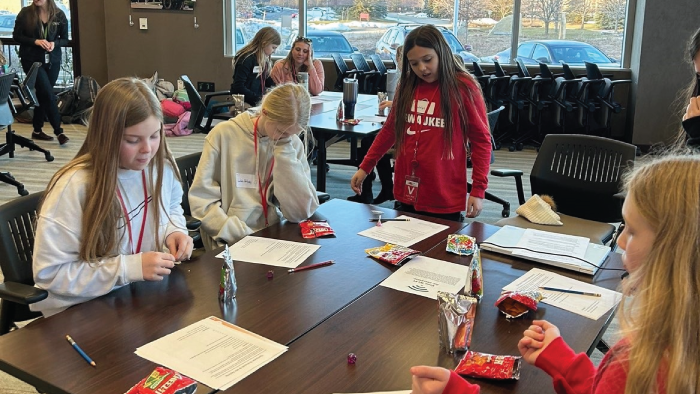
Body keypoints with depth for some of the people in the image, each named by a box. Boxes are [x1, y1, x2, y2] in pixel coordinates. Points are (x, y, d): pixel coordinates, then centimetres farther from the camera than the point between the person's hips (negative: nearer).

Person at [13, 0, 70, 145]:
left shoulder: (59, 15, -1)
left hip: (53, 61, 3)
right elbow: (16, 35, -1)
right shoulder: (25, 13, -5)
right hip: (32, 60, -3)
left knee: (42, 95, 11)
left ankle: (37, 130, 23)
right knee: (48, 95, -11)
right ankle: (58, 131, -4)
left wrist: (54, 43, -15)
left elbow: (65, 39, 6)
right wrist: (35, 41, -17)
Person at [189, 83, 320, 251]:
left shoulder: (293, 144, 2)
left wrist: (284, 148, -11)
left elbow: (300, 211, -9)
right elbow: (201, 200, -7)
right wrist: (244, 238, -18)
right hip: (232, 244, -1)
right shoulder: (224, 135, -6)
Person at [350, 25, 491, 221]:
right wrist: (364, 167, 13)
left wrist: (478, 190, -11)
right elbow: (390, 130, 16)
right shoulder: (407, 86, 6)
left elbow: (481, 140, -5)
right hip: (406, 196, 4)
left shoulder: (463, 87, -6)